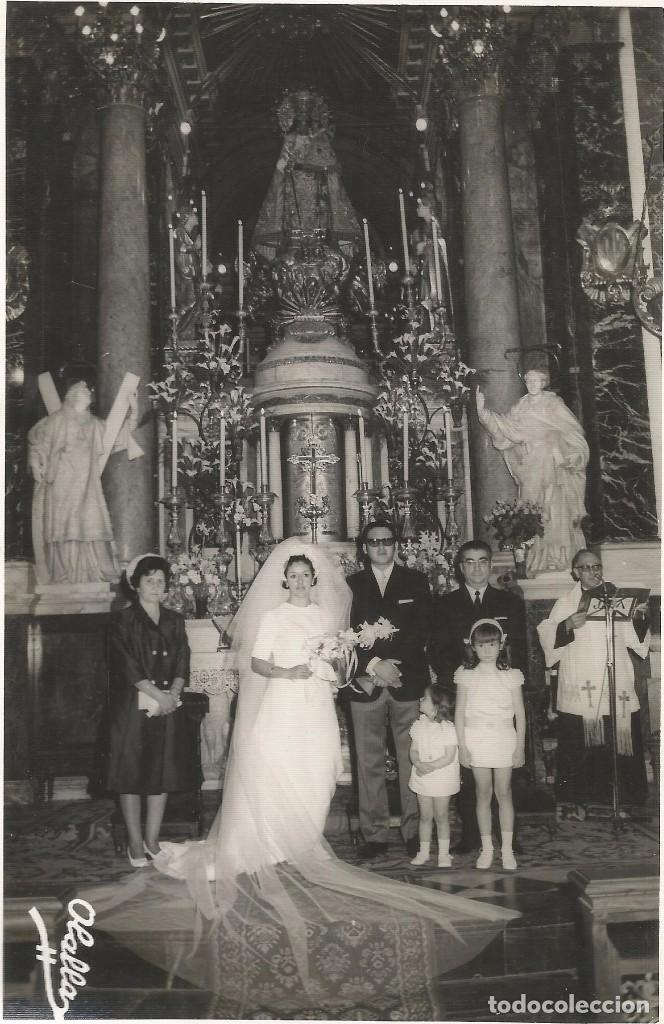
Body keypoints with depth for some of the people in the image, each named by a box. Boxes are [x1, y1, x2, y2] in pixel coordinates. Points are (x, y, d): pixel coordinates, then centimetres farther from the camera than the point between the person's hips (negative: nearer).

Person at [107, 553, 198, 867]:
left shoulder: (174, 621, 11)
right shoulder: (124, 621, -3)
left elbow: (182, 662, 5)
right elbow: (128, 667, -11)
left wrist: (173, 694, -11)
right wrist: (158, 695, -15)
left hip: (168, 707, 4)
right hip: (134, 707, -4)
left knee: (163, 772, 7)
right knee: (132, 772, 0)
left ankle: (152, 839, 18)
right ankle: (135, 843, 10)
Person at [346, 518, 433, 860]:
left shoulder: (415, 582, 10)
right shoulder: (351, 585, 9)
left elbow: (422, 630, 1)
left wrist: (394, 664, -10)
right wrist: (374, 665, -12)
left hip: (408, 681, 0)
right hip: (365, 684, 0)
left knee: (411, 761, 2)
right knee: (369, 764, 2)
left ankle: (414, 831, 12)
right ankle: (375, 834, 11)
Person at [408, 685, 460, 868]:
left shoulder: (447, 728, -13)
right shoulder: (418, 725, 2)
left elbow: (449, 757, -16)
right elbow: (413, 750, 3)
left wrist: (430, 766, -21)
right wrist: (418, 764, -17)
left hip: (442, 778, -4)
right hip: (422, 778, 4)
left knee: (441, 817, 4)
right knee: (425, 816, 11)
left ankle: (443, 854, 15)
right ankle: (424, 852, 21)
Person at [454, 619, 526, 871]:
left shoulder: (510, 676, 1)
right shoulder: (466, 676, 1)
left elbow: (520, 715, 3)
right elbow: (459, 713, 1)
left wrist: (520, 746, -2)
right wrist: (462, 746, -4)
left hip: (504, 739, 0)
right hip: (476, 741, 0)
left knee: (504, 793, 3)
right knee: (483, 795, 6)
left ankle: (507, 849, 11)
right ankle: (487, 848, 14)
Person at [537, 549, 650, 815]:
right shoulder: (565, 603, 6)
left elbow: (635, 640, 12)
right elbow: (547, 638, -1)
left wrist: (639, 618, -6)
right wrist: (567, 626, -17)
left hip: (617, 691, 2)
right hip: (580, 691, -2)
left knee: (619, 743, -1)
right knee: (581, 748, -2)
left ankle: (619, 799, 13)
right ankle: (580, 800, 11)